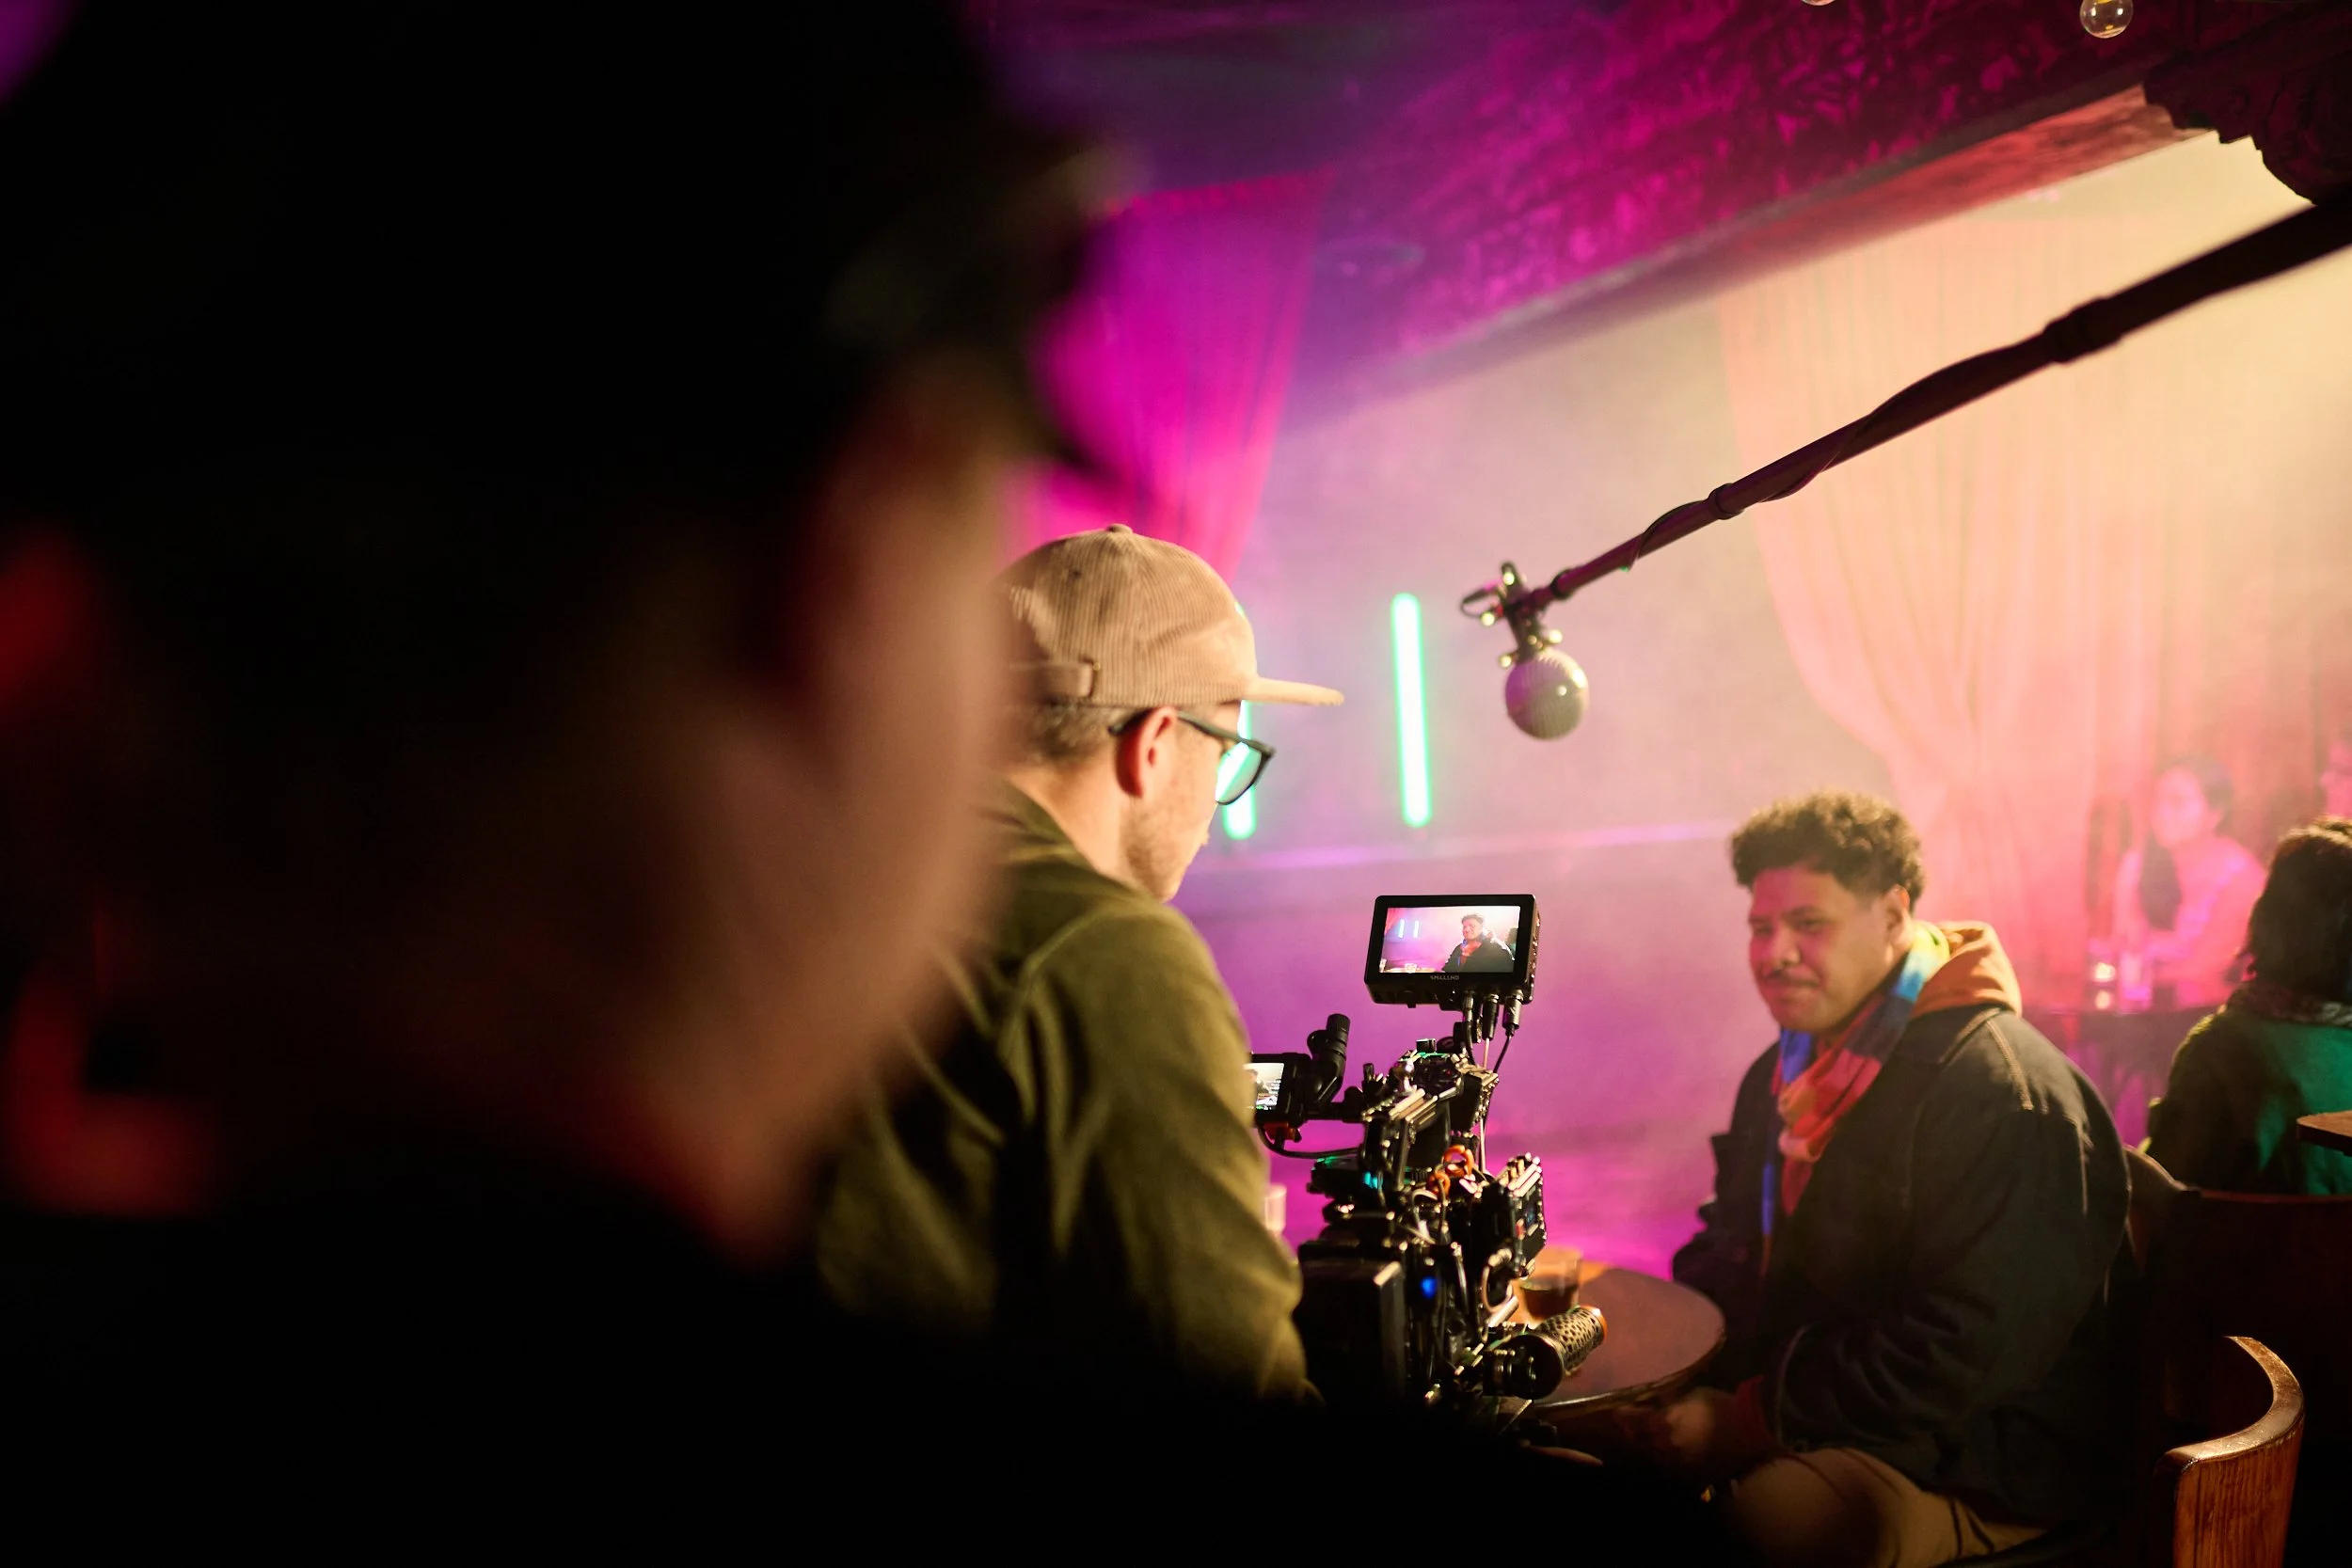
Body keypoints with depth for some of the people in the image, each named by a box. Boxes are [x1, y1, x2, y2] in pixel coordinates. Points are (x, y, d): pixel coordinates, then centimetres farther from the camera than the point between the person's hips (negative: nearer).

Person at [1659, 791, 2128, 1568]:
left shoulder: (2001, 1088, -17)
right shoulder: (1786, 1071, 13)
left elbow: (1963, 1351, -23)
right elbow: (1730, 1250, 21)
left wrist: (1752, 1420, -20)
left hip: (1977, 1468, -8)